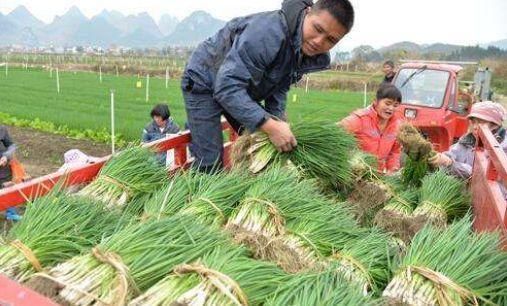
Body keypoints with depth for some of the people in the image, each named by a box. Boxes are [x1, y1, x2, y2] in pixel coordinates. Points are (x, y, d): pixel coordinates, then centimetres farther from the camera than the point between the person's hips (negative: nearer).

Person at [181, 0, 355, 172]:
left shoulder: (312, 54, -9)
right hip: (205, 83, -7)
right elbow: (227, 86, -40)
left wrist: (277, 122, -17)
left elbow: (279, 88, -1)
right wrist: (270, 126, -44)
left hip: (243, 91, 8)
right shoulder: (268, 32, -36)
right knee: (211, 163, -13)